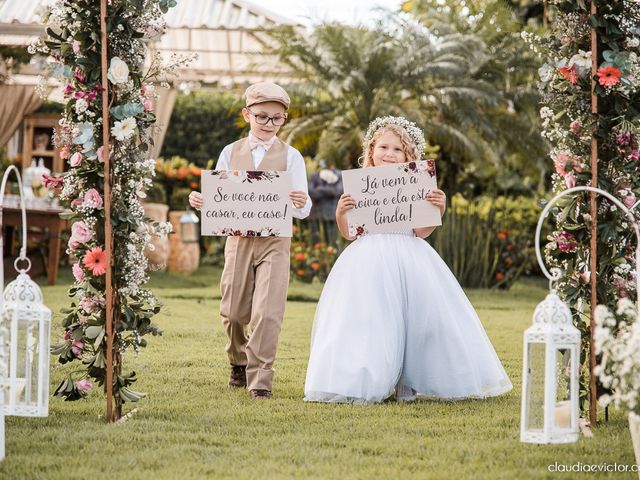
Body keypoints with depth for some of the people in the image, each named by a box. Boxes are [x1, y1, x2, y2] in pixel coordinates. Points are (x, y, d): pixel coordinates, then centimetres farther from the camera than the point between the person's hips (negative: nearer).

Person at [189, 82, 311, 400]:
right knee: (233, 312, 10)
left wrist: (302, 203, -26)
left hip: (274, 242, -2)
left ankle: (260, 379, -5)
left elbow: (302, 211, -3)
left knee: (267, 313, -12)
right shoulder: (231, 153, 7)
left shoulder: (290, 156, 0)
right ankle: (239, 363, 37)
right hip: (238, 239, 3)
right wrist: (199, 201, -12)